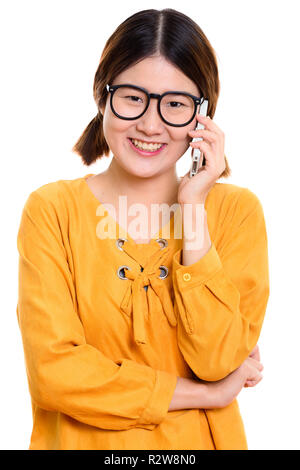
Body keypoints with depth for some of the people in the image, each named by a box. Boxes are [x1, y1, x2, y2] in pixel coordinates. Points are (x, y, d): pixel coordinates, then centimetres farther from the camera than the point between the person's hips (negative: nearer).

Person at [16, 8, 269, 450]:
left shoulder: (237, 210, -1)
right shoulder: (51, 209, -4)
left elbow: (216, 362, -11)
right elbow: (53, 371, -11)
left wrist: (192, 209, -14)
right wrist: (206, 394, -10)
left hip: (199, 439, 1)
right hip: (82, 441, 0)